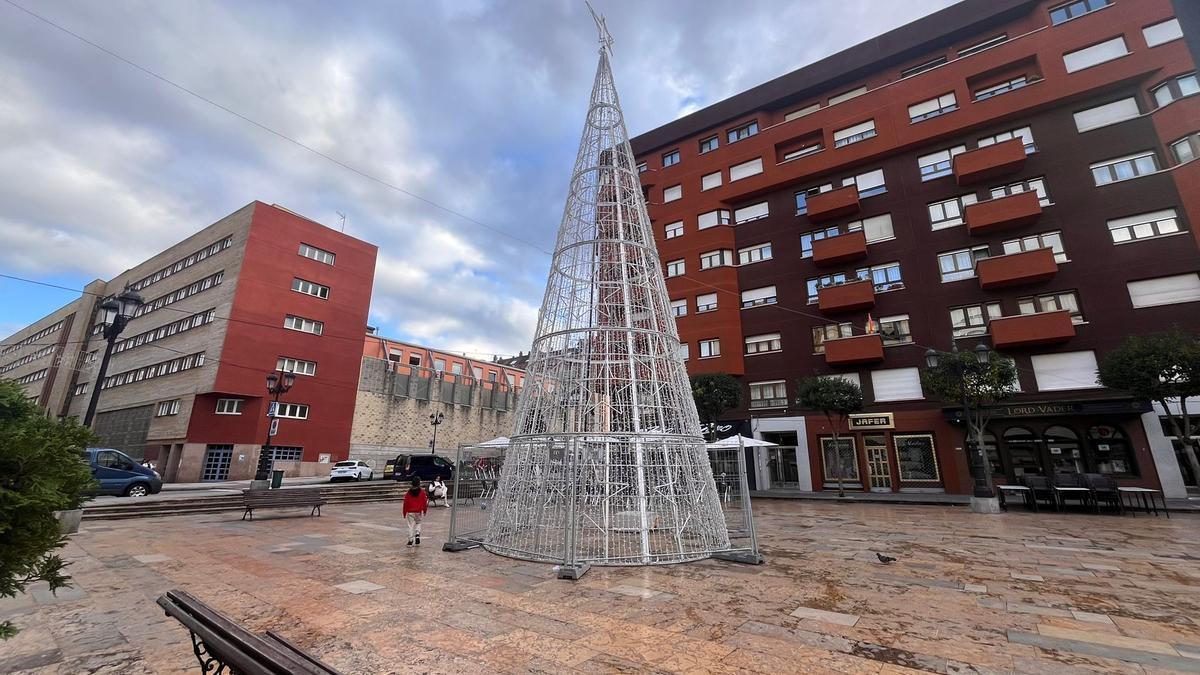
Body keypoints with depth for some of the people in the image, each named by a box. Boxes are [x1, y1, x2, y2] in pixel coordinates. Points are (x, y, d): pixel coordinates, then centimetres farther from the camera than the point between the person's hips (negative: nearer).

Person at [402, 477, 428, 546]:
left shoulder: (408, 493, -1)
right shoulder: (422, 492, -5)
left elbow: (405, 503, 0)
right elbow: (424, 502, -3)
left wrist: (404, 513, 9)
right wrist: (425, 510, 10)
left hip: (410, 512, 0)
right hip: (419, 512, 0)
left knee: (411, 526, 7)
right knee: (418, 523, 20)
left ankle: (410, 541, 8)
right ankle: (417, 534, -1)